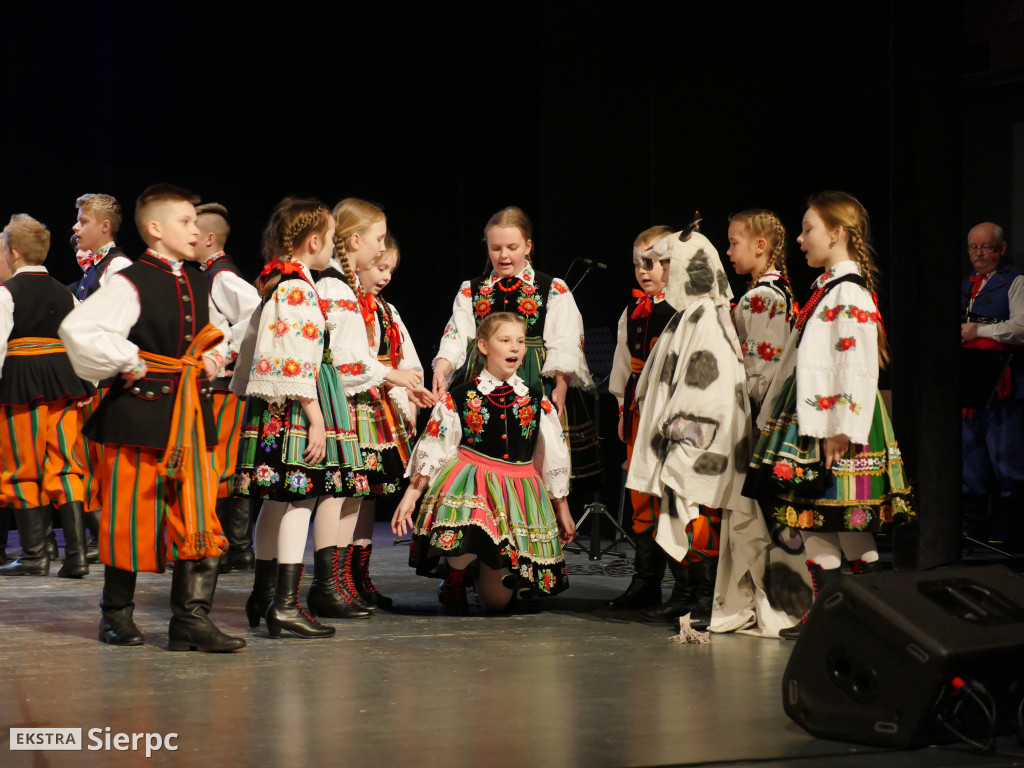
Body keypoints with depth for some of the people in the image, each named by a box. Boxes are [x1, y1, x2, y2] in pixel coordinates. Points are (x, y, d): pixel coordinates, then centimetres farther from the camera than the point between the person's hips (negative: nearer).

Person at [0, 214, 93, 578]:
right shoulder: (64, 293, 10)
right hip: (64, 382, 5)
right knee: (65, 468, 5)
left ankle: (34, 554, 7)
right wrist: (85, 387, 12)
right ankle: (76, 553, -4)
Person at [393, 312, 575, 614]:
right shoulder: (459, 398, 0)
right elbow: (432, 451, 2)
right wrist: (411, 494, -6)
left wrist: (562, 509, 17)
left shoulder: (537, 403, 6)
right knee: (467, 535, -38)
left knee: (496, 602, -2)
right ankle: (454, 580, -3)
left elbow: (554, 459, 14)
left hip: (518, 490, 2)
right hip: (469, 485, -2)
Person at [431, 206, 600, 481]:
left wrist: (560, 387, -13)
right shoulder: (471, 291, 14)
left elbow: (564, 346, 0)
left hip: (535, 386, -2)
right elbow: (456, 336, 3)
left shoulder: (553, 290, 6)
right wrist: (441, 369, -16)